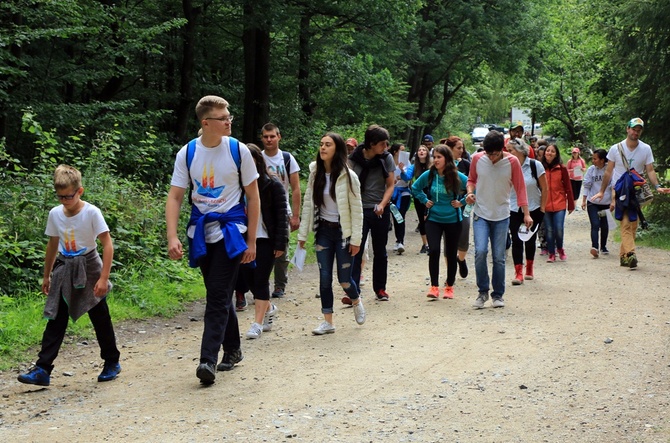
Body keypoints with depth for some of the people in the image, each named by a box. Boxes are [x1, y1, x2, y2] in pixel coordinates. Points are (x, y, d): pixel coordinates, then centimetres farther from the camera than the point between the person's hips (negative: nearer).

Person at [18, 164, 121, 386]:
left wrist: (103, 278, -20)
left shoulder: (91, 212, -15)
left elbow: (107, 245, -15)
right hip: (64, 271, 4)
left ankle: (112, 363, 25)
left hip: (89, 269, -4)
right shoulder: (55, 214, 0)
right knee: (55, 320, -2)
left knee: (100, 319, 8)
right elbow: (52, 245, 13)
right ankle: (42, 369, -5)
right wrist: (47, 276, 18)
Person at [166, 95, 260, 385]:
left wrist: (251, 241, -3)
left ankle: (209, 359, -12)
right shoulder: (187, 153, -2)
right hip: (201, 231, 3)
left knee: (218, 295, -11)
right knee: (218, 295, 13)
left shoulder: (238, 150, -7)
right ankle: (232, 349, 29)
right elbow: (174, 197, -1)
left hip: (230, 230, -3)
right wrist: (172, 237, -14)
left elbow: (253, 197, -1)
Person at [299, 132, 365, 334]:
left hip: (343, 232, -4)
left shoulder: (348, 176, -12)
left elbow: (356, 209, -10)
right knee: (324, 278, 3)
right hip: (323, 231, 4)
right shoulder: (315, 174, 1)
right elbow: (308, 204, 5)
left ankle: (356, 302, 33)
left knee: (344, 278, 0)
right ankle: (327, 321, 11)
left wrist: (355, 239, -12)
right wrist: (302, 234, 2)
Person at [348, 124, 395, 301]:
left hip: (380, 211, 2)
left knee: (380, 251, 12)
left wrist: (382, 204, -17)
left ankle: (380, 289, 24)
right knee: (356, 250, -9)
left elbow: (390, 185, -2)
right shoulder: (354, 159, -6)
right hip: (359, 210, -2)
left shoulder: (386, 158, -2)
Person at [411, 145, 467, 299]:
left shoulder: (457, 177, -12)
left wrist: (462, 202, -5)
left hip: (453, 220, -1)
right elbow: (415, 188, 14)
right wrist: (424, 201, 5)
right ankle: (434, 286, -5)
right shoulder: (429, 175, -4)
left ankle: (449, 287, 23)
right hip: (433, 219, 1)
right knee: (434, 251, -14)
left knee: (451, 254, 8)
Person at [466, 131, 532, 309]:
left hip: (501, 216, 0)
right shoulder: (477, 159, -4)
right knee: (480, 251, -15)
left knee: (499, 257, 2)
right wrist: (470, 192, -9)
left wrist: (526, 214, -5)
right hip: (480, 214, 0)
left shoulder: (512, 162, -7)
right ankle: (483, 291, 2)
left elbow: (520, 188, -1)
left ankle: (498, 295, 17)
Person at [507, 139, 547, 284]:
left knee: (530, 240, 11)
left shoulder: (535, 165, -9)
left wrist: (542, 208, -5)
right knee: (516, 241, -7)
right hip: (514, 210, 1)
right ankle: (518, 273, -6)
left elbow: (544, 188, -4)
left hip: (533, 209, -1)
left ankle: (529, 269, 30)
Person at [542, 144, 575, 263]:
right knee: (549, 230, 5)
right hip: (545, 205, 1)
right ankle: (551, 253, 19)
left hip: (559, 204, -1)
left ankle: (560, 248, 20)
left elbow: (568, 187, 3)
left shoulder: (562, 169, -1)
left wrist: (571, 205, 4)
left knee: (559, 229, -7)